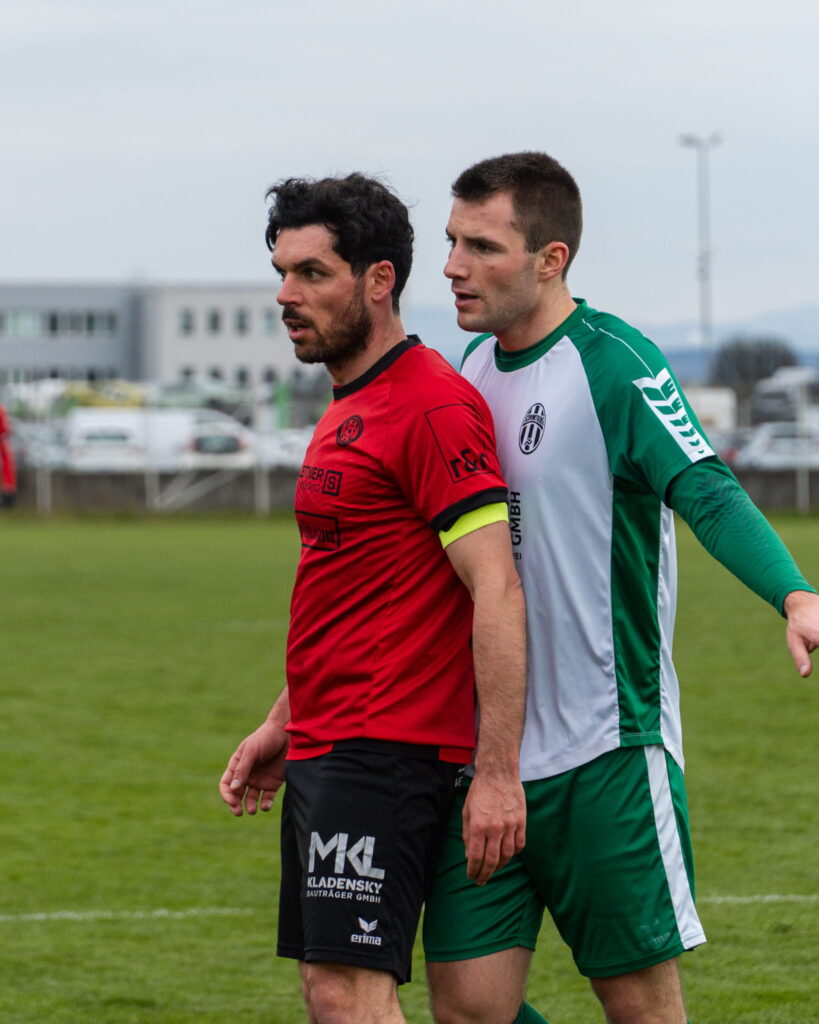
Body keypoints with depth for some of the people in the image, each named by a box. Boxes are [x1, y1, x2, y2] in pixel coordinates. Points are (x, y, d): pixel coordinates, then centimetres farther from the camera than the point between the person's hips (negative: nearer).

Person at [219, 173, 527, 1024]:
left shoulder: (433, 406, -14)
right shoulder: (348, 411, 18)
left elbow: (497, 593, -19)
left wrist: (497, 772, -23)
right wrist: (283, 725, 26)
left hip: (385, 753, -10)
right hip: (326, 753, 10)